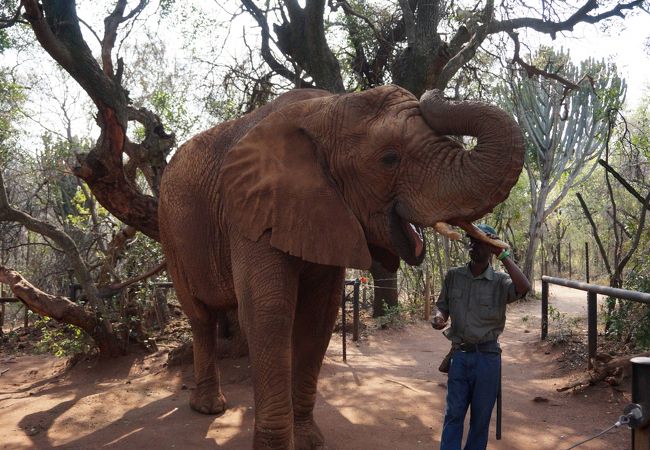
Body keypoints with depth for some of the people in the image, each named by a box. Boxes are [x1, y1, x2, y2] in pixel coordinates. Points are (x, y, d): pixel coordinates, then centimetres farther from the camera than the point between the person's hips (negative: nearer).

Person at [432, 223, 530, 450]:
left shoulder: (500, 281, -6)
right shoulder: (453, 276, 3)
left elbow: (524, 288, -26)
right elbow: (443, 306, 12)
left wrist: (502, 255, -24)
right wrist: (439, 318, -11)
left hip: (487, 356, -2)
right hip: (459, 355, 2)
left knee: (481, 417, 9)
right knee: (453, 414, 4)